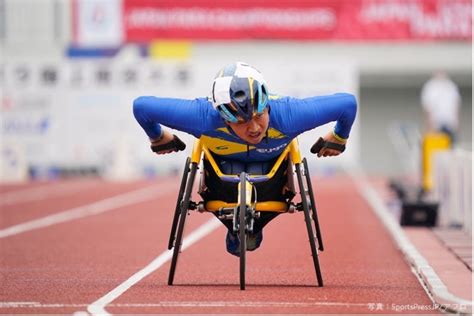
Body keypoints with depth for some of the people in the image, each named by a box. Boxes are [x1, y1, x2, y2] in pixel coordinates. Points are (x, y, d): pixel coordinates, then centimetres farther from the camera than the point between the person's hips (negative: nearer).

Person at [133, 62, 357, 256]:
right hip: (223, 165, 0)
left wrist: (338, 139, -11)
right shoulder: (205, 118, -44)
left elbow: (348, 103, -30)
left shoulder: (286, 115, -44)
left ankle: (254, 229, 13)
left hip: (272, 164, 1)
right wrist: (158, 139, -12)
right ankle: (235, 230, 10)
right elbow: (141, 106, -32)